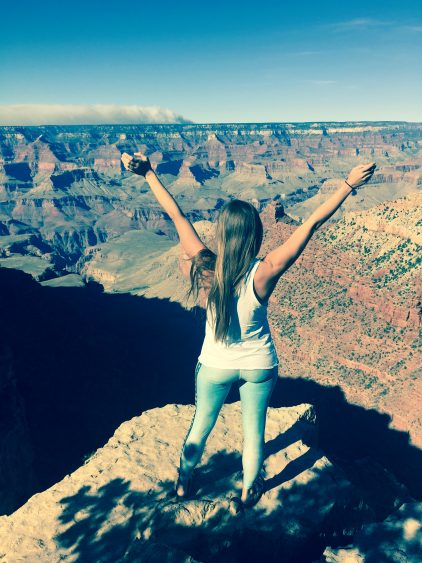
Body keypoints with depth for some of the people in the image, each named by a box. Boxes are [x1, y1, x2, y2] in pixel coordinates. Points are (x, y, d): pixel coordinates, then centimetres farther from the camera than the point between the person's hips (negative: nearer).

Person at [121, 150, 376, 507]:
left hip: (214, 365, 2)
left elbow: (177, 216, -18)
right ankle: (249, 491, 45)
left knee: (202, 424, 25)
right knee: (254, 430, 22)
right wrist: (348, 185, -18)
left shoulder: (206, 267, -24)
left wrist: (148, 173, -10)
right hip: (259, 366, -1)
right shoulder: (264, 273, -27)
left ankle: (183, 483, 47)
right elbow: (310, 226, -24)